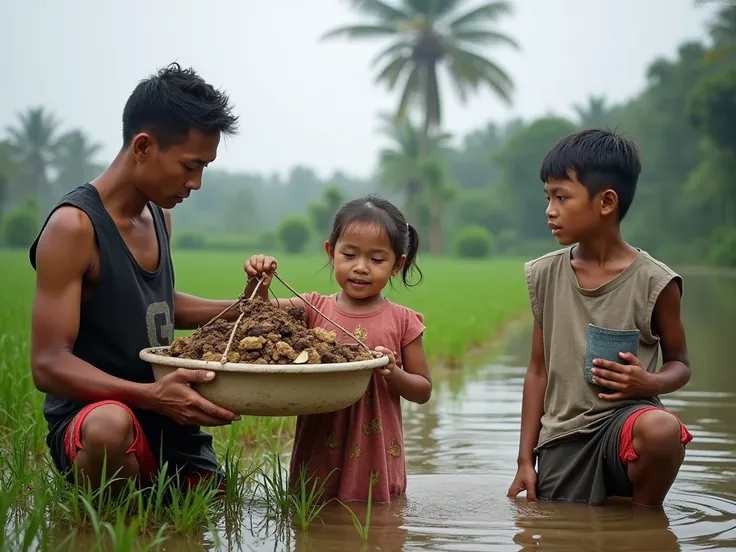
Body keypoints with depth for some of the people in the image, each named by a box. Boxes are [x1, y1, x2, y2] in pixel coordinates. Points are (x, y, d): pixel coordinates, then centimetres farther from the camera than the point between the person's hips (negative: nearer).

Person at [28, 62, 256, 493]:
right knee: (112, 425, -41)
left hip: (165, 418, 8)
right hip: (89, 415, -8)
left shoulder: (159, 213, 10)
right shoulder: (74, 227, -17)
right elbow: (49, 365, -21)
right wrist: (151, 395, -35)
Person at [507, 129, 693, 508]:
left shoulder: (652, 281, -6)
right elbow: (539, 370, 10)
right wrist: (526, 460, 8)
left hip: (624, 417, -3)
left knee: (661, 429, -35)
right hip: (561, 438, 4)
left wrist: (648, 383, -18)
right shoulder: (544, 275, 5)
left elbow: (679, 364, 6)